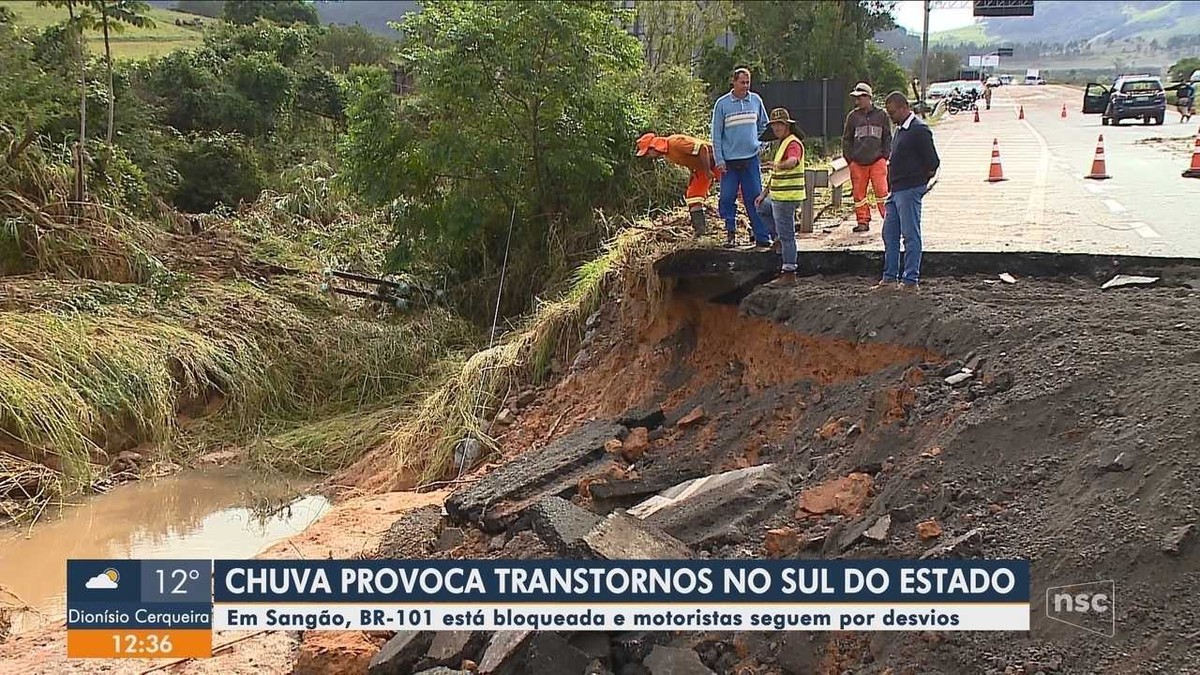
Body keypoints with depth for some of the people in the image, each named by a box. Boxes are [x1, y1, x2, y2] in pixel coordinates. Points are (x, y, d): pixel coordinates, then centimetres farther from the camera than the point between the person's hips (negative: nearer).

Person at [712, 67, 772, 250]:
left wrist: (758, 143, 10)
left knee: (755, 199, 1)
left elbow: (764, 125, 21)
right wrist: (719, 160, -6)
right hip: (729, 160, -1)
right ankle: (731, 232, 16)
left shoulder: (756, 100, 6)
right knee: (727, 198, 0)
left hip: (751, 159, 1)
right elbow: (716, 134, -1)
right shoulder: (722, 104, -2)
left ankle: (762, 238, 2)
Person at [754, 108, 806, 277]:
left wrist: (779, 165, -61)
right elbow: (775, 173, 25)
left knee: (786, 234, -7)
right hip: (778, 195, 11)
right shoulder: (783, 143, 19)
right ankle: (779, 239, 34)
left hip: (786, 197, -11)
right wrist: (764, 194, 24)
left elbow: (793, 161, -40)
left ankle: (789, 271, -3)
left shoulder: (793, 143, -15)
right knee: (761, 208, 31)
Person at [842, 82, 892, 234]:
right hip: (857, 162, 2)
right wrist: (849, 158, 4)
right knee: (859, 193, 4)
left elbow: (887, 138, 12)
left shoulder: (881, 115, 5)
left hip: (877, 161, -2)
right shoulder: (853, 116, 8)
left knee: (882, 191, -7)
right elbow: (846, 139, 12)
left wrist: (885, 156, 3)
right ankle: (863, 221, 12)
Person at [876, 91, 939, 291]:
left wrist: (920, 181, -2)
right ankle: (890, 278, 19)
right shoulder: (900, 130, 16)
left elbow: (933, 162, -14)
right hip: (896, 191, 10)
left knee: (910, 235, -4)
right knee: (889, 234, 12)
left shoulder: (919, 130, -13)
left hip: (910, 190, -10)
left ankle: (911, 280, 1)